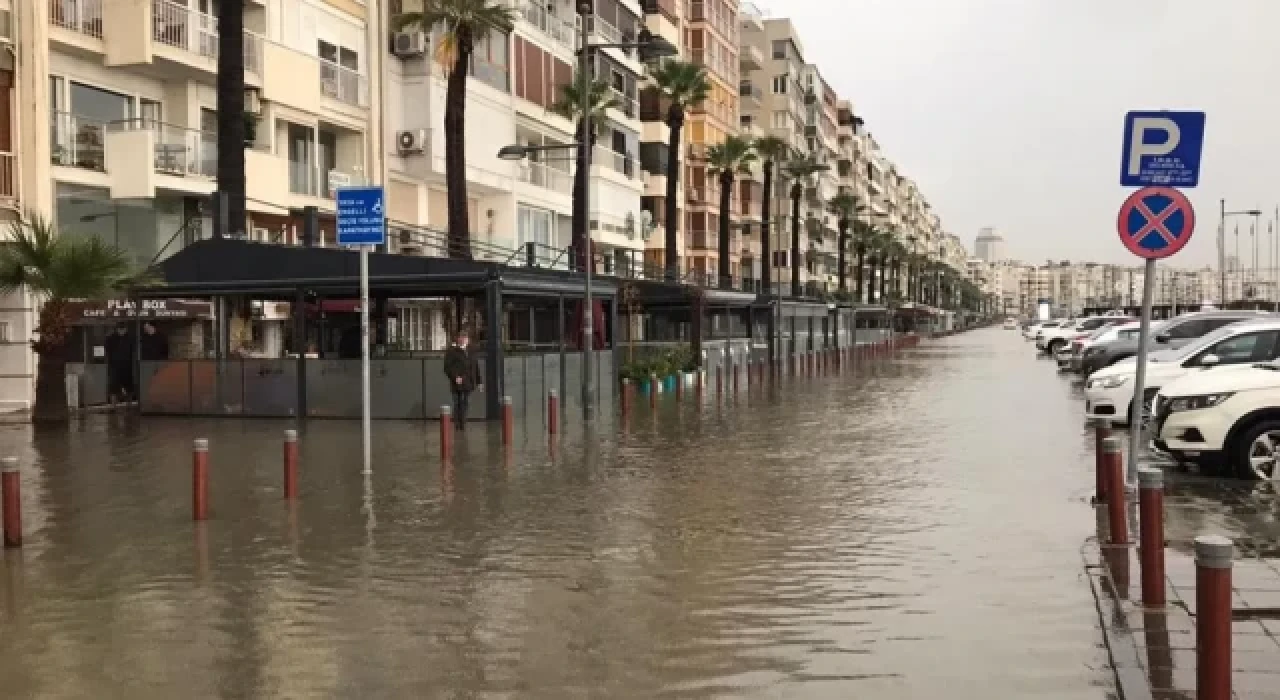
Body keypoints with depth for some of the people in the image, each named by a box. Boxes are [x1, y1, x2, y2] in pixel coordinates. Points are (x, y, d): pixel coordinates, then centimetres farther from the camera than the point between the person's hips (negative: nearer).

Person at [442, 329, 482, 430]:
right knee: (458, 404, -4)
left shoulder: (470, 351, 15)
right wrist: (455, 377, -21)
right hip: (458, 383, -6)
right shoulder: (452, 351, -3)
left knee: (466, 403, 9)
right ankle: (457, 425, 2)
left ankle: (463, 424, 20)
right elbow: (448, 367, -9)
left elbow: (475, 367, 18)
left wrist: (478, 382, 15)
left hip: (469, 383, 6)